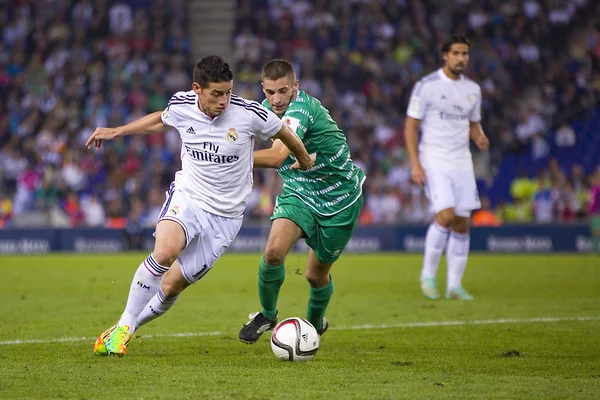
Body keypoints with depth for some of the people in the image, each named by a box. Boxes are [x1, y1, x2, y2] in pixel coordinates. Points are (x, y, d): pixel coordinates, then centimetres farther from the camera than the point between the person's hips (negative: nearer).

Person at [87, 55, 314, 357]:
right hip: (186, 196, 0)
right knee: (165, 250, -31)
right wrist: (116, 131, 23)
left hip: (224, 217, 0)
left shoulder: (249, 114, -16)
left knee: (171, 286, -2)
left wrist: (303, 161, 22)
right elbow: (161, 120, 20)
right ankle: (123, 325, -16)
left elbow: (286, 135, 4)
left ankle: (125, 329, 22)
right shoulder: (181, 105, -6)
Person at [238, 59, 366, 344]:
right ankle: (267, 315, 1)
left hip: (339, 201, -5)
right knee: (274, 250, -23)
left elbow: (276, 157, -43)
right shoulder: (269, 108, -6)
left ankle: (315, 324, 41)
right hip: (299, 193, 5)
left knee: (317, 275, 8)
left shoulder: (301, 108, -30)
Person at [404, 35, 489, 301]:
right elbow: (411, 126, -4)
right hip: (433, 161, -5)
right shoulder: (427, 86, -5)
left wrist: (480, 138, -2)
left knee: (462, 223, 1)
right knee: (446, 215, -20)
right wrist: (415, 164, -12)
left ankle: (454, 285, 9)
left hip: (462, 162, 5)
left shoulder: (472, 89, 11)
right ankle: (428, 274, -2)